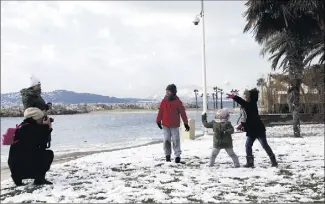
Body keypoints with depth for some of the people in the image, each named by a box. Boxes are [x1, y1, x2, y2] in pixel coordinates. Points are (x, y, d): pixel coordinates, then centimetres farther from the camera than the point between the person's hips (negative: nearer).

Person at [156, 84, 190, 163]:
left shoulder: (178, 102, -6)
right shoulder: (164, 101, 1)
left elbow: (183, 113, -3)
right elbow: (160, 111, 9)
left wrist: (186, 123, -3)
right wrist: (158, 121, 11)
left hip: (175, 125, -2)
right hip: (165, 125, 2)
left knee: (176, 140, 0)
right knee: (166, 140, 5)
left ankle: (177, 155, 8)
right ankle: (167, 155, 19)